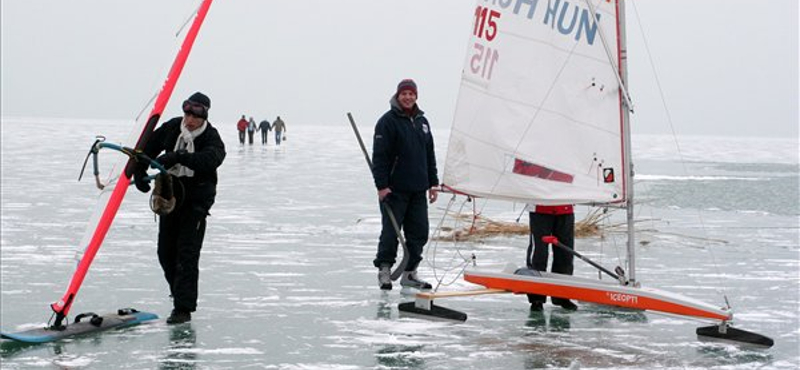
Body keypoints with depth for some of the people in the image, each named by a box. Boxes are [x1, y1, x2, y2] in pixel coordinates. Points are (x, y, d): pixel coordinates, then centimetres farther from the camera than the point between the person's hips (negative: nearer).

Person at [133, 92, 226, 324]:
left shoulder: (211, 138, -15)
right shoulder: (172, 128, -1)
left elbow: (211, 159, -38)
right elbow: (148, 147, 12)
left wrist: (178, 156, -47)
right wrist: (140, 172, -2)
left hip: (196, 200, -5)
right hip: (170, 195, 5)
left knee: (187, 252, -11)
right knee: (166, 251, 8)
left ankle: (184, 307, -9)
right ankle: (180, 294, 27)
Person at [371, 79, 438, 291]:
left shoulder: (422, 121, 15)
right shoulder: (388, 121, -6)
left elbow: (430, 155, 20)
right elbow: (379, 156, -11)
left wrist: (433, 183, 16)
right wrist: (382, 185, -16)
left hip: (418, 190, 6)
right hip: (394, 189, -6)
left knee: (419, 233, 6)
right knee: (391, 231, -3)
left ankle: (409, 273, 15)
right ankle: (384, 269, 8)